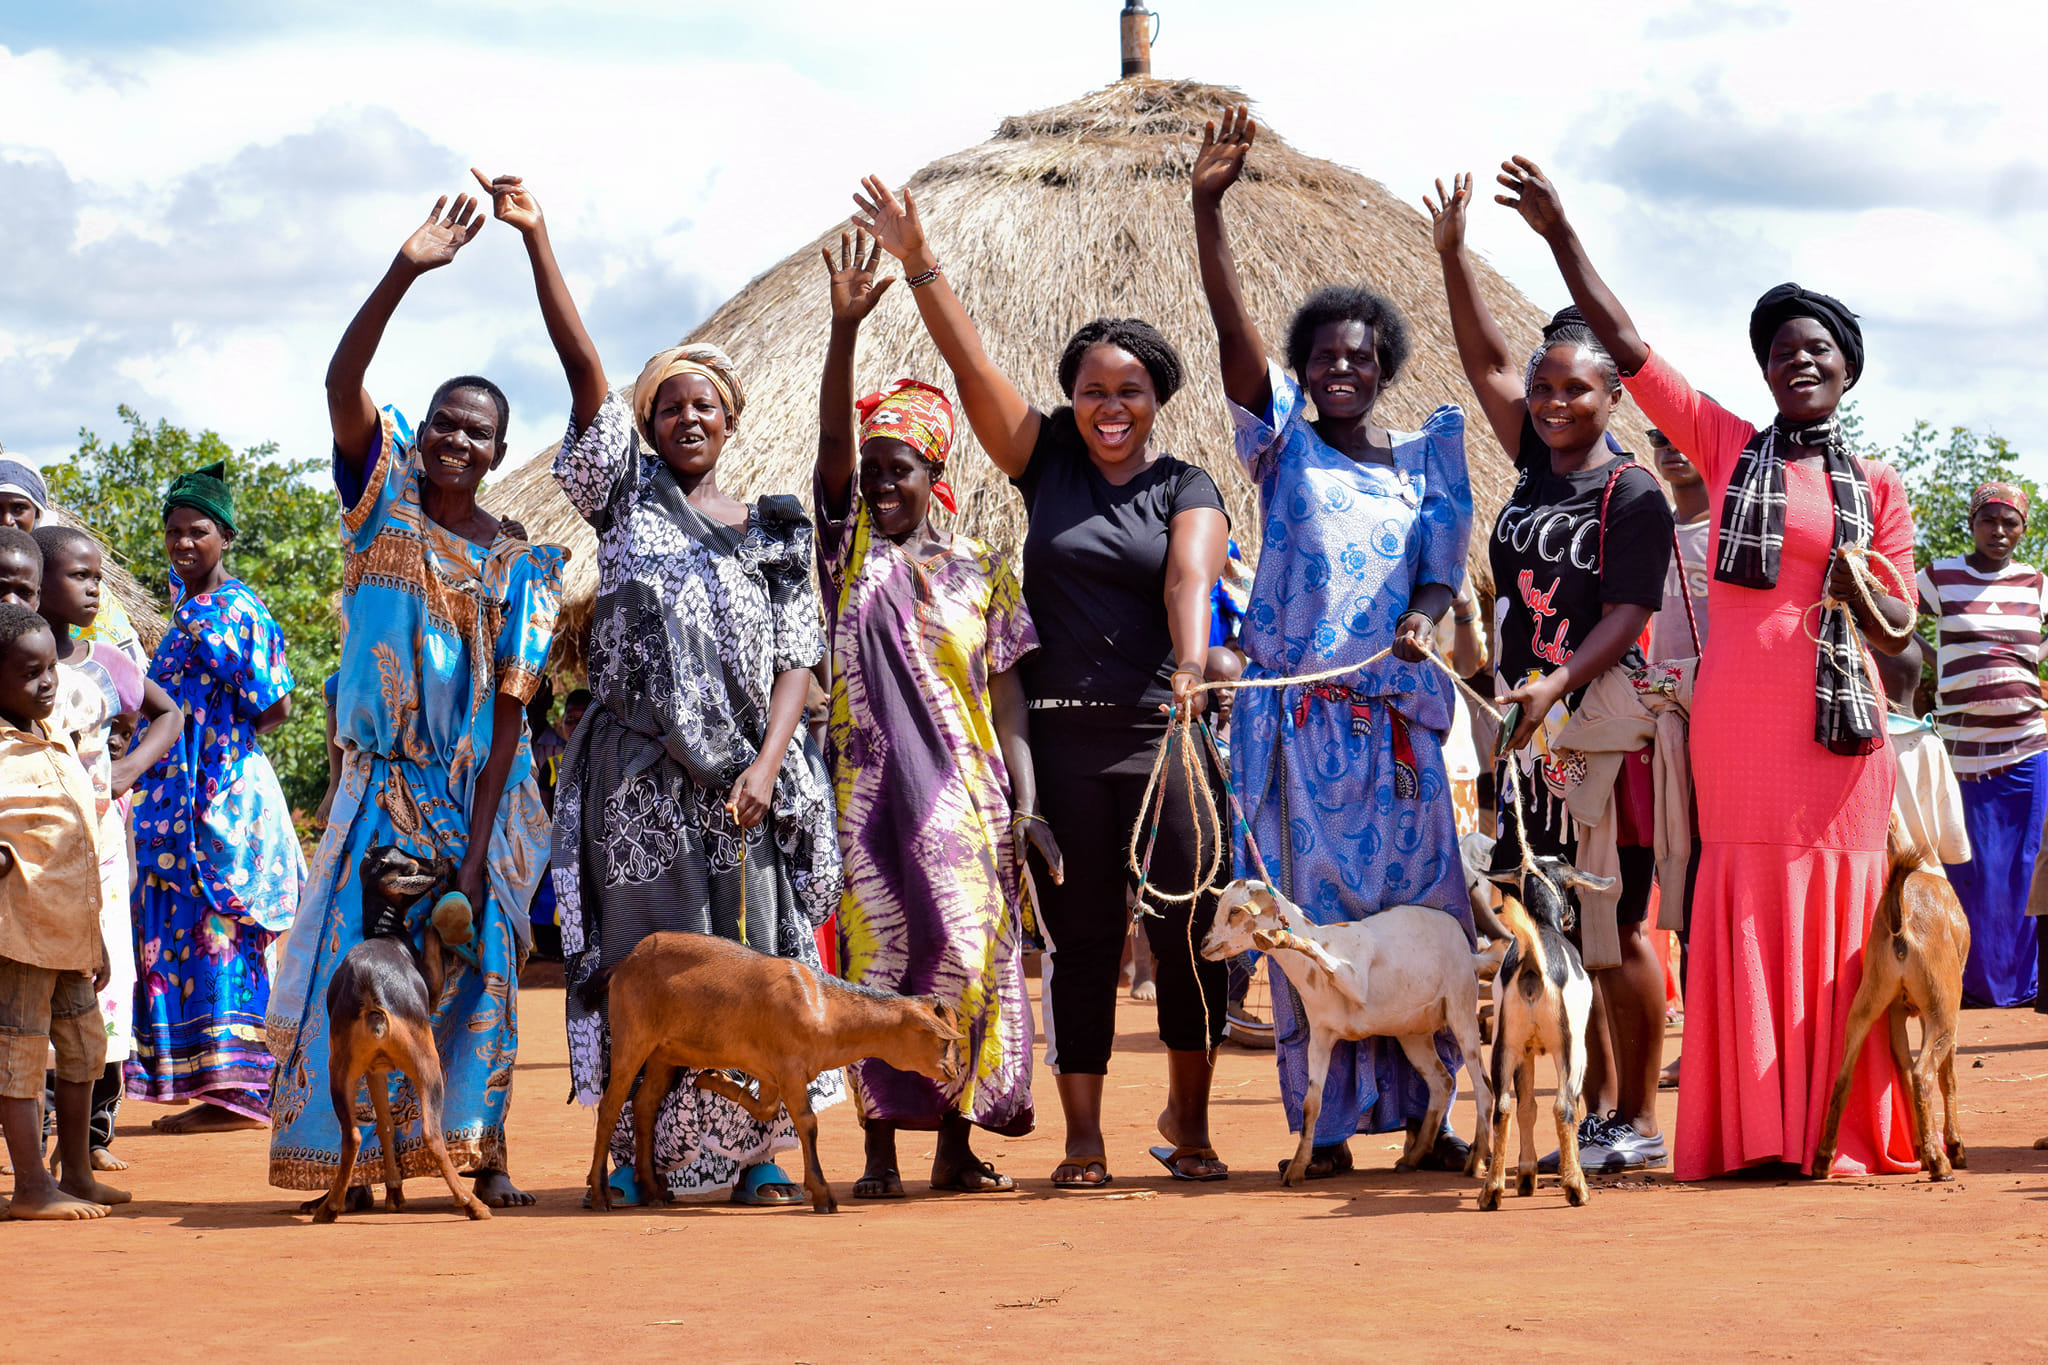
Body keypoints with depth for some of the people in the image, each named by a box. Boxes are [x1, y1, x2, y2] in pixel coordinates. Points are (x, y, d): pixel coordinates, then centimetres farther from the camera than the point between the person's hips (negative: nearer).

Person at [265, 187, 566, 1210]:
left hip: (477, 791, 1)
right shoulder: (382, 495, 2)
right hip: (383, 779, -1)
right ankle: (353, 1156, 0)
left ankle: (484, 1147, 8)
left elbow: (509, 711, -3)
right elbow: (342, 379, -14)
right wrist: (406, 272, -27)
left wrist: (477, 847, -12)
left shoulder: (515, 567, 3)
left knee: (477, 962, 1)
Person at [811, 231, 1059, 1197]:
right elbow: (832, 441, -8)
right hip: (873, 787, -1)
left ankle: (957, 1144, 8)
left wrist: (1025, 800, -3)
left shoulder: (979, 571, 10)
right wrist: (845, 329, -20)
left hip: (965, 793, 1)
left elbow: (1006, 689, 7)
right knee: (875, 955, -3)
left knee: (969, 955, 0)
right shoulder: (850, 547, 7)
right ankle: (881, 1146, 0)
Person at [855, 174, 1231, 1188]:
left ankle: (1188, 1121, 15)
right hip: (1060, 731, 1)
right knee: (1079, 934, 3)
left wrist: (1190, 666, -33)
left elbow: (1189, 575, -15)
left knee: (1189, 924, -2)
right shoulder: (1046, 462, 8)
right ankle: (1082, 1141, 7)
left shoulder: (1187, 490, 5)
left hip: (1160, 728, -1)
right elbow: (970, 364, 0)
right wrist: (917, 264, -10)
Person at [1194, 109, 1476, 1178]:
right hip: (1299, 715, -2)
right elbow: (1232, 329, -8)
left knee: (1418, 907, 0)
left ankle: (1421, 1111, 7)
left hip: (1399, 714, 2)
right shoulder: (1283, 447, 5)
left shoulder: (1422, 459, 12)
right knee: (1311, 908, -2)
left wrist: (1423, 616, -16)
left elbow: (1442, 570, 9)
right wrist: (1208, 209, -20)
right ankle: (1327, 1121, 1)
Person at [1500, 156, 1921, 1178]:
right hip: (1737, 721, 0)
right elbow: (1628, 347, 6)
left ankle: (1844, 1128, 3)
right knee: (1745, 912, -3)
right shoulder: (1727, 448, 10)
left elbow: (1898, 630, 11)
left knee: (1838, 913, -2)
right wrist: (1560, 235, 1)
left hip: (1838, 721, 0)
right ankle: (1756, 1130, 0)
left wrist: (1853, 582, -11)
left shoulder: (1877, 486, 11)